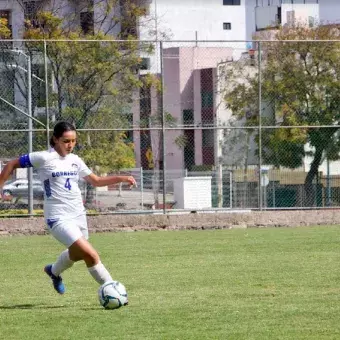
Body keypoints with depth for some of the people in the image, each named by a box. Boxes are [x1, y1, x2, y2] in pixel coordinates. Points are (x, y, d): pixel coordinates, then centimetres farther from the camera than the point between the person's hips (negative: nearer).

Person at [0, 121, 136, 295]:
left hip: (78, 215, 7)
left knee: (77, 253, 25)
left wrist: (121, 178, 5)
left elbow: (96, 181, 17)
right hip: (58, 218, -7)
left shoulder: (75, 160, 8)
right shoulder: (44, 158, -10)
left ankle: (54, 271, 54)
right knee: (91, 254, -19)